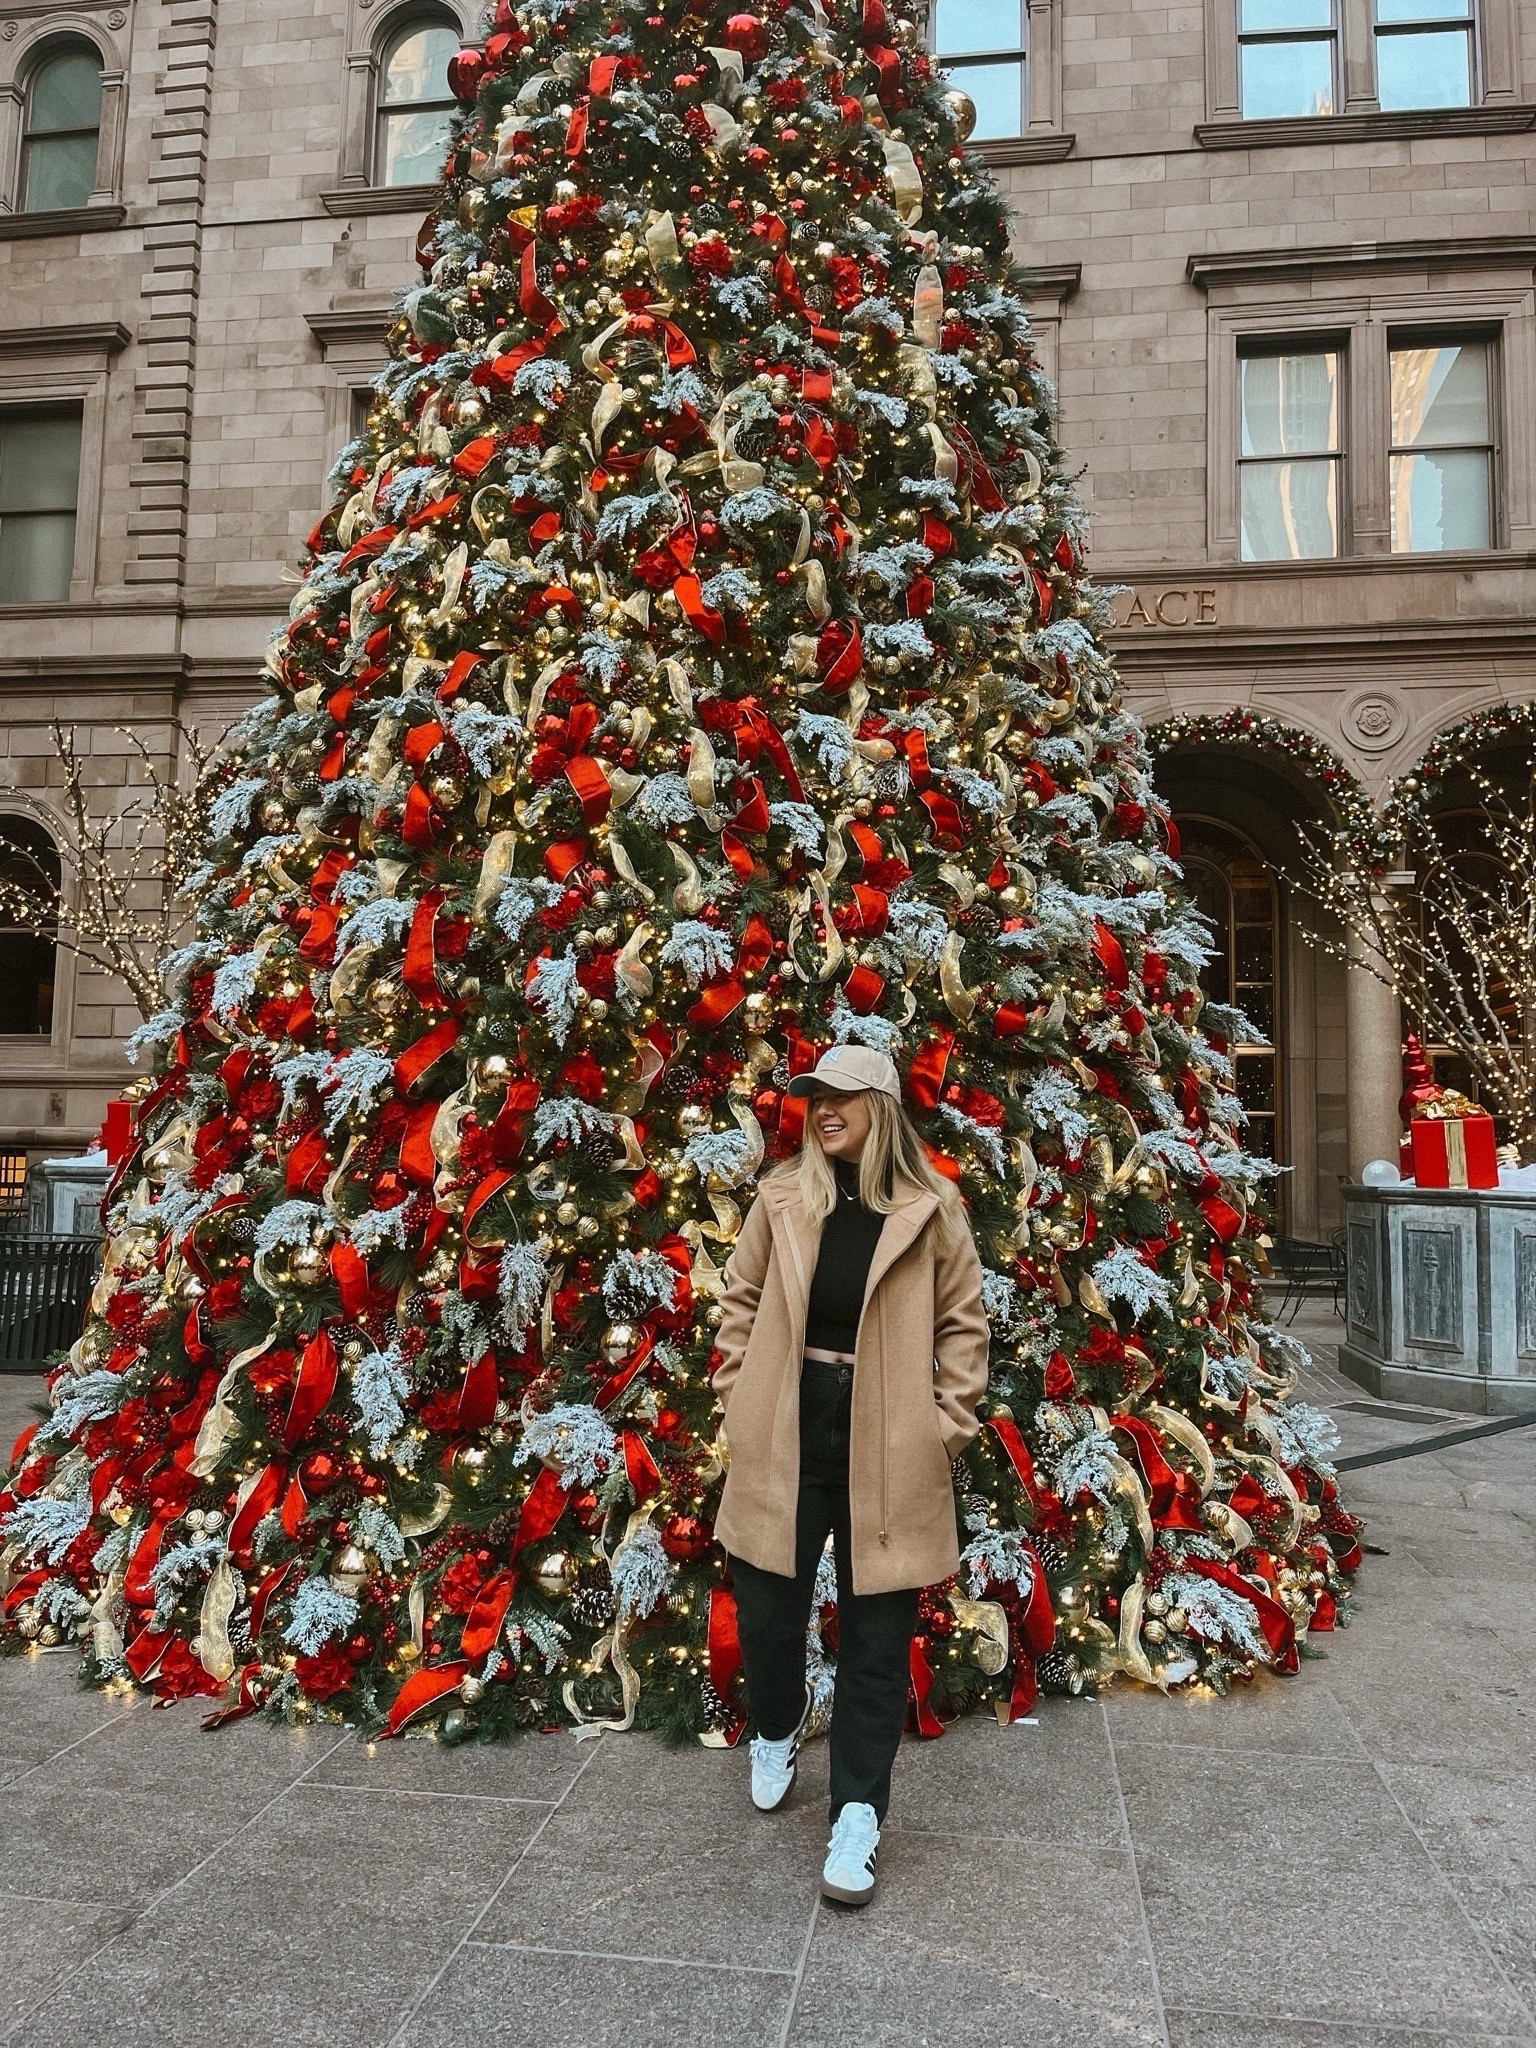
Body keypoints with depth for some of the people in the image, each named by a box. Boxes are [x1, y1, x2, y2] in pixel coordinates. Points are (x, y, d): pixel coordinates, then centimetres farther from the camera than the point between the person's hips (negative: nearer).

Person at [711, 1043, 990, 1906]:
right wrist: (742, 1397, 4)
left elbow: (964, 1323, 1)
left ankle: (859, 1812, 23)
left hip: (887, 1443, -2)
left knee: (878, 1628, 7)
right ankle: (778, 1730, 45)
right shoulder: (783, 1195, 1)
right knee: (767, 1608, 12)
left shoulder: (931, 1207, -5)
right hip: (787, 1432, 2)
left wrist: (949, 1426, -4)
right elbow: (742, 1299, 10)